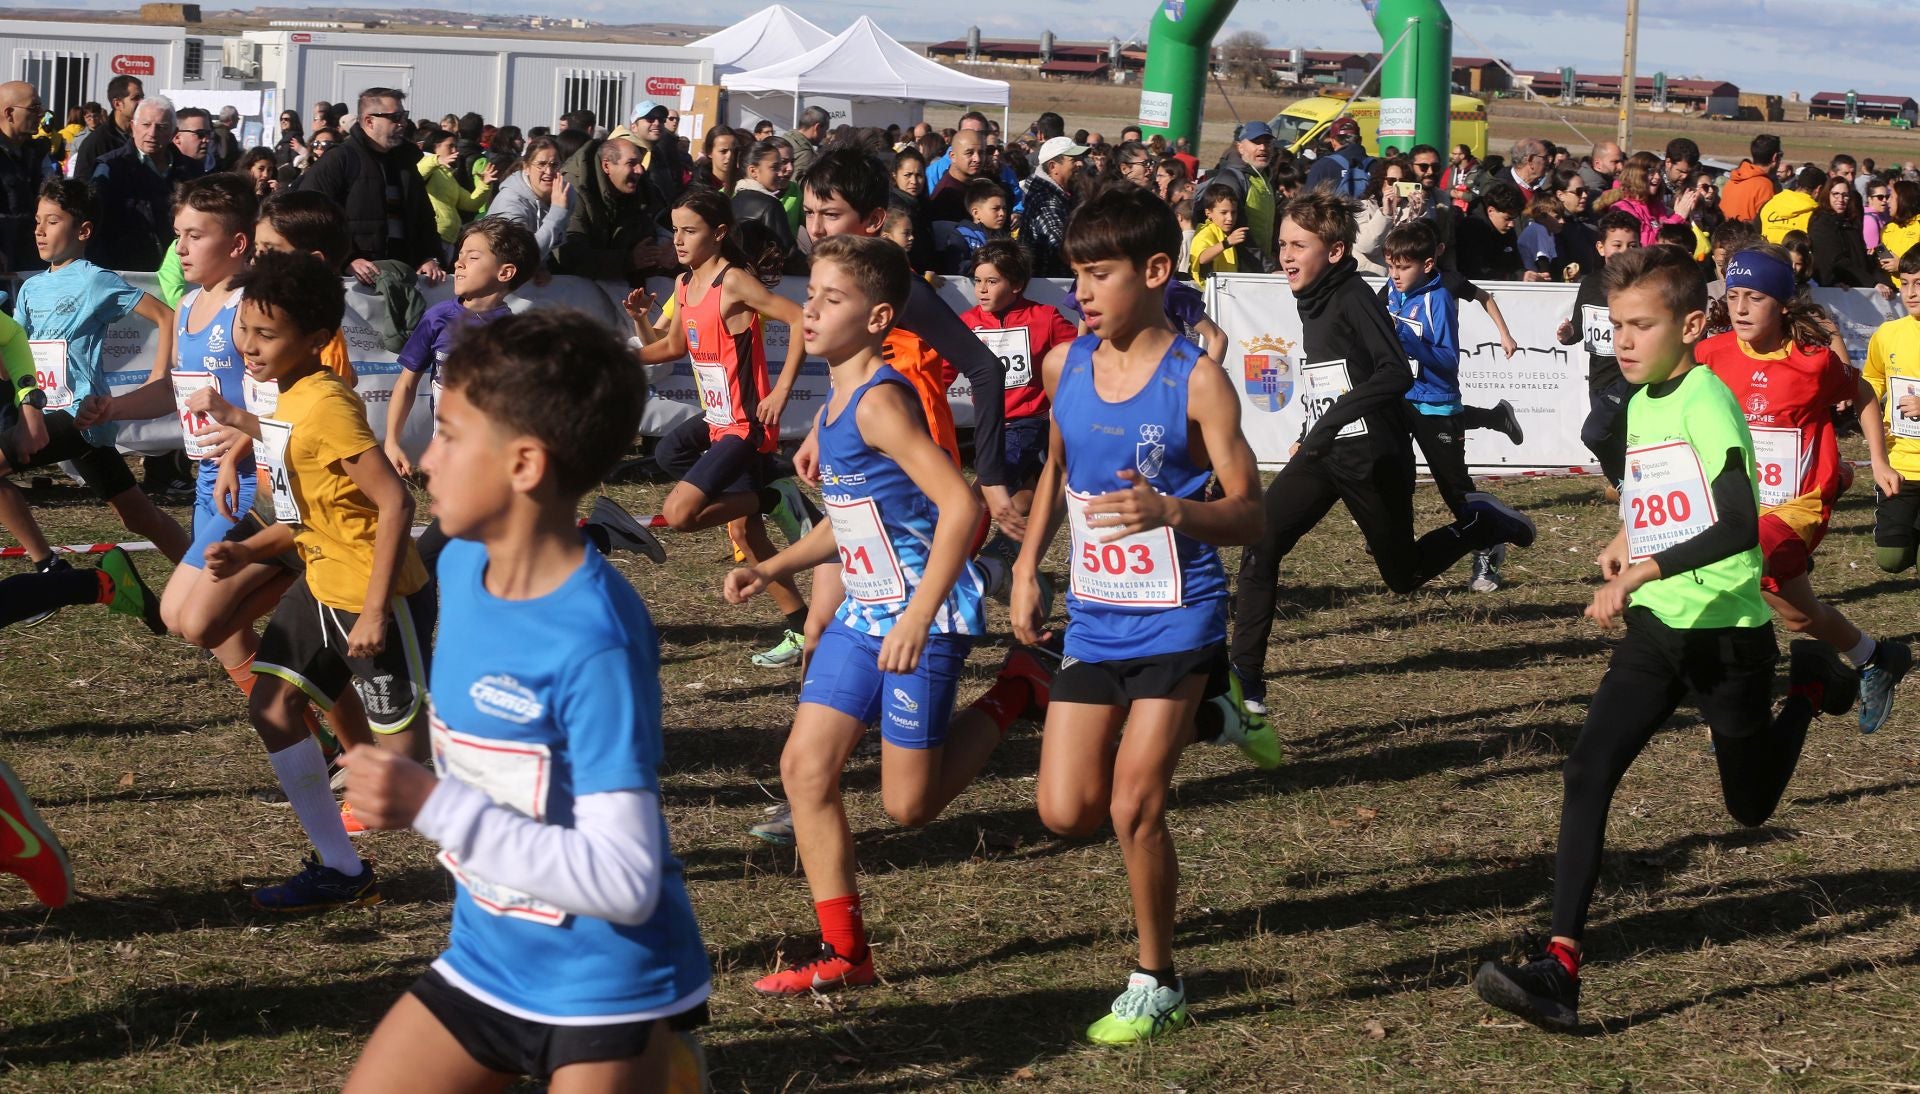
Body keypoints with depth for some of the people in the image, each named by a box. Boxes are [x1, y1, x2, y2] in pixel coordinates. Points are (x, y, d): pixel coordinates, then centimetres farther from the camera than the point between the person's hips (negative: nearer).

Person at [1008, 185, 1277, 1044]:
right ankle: (1201, 715, 30)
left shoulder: (1196, 381, -15)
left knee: (1134, 807, -9)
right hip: (1093, 619, 6)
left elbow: (1248, 515, -14)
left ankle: (1157, 984, 12)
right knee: (1067, 813, 4)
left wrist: (1168, 511, -33)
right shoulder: (1064, 366, 1)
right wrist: (1028, 566, 12)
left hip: (1175, 618, -6)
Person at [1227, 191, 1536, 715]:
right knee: (1259, 549, -11)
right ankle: (1245, 680, -10)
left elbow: (1397, 374, -27)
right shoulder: (1312, 303, 8)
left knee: (1403, 574, 8)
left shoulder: (1355, 298, -17)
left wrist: (1334, 418, -33)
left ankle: (1481, 523, 34)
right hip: (1322, 454, 7)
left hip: (1372, 456, -7)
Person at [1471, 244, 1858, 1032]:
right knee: (1587, 773, -14)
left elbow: (1741, 522, -30)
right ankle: (1559, 967, -17)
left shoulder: (1706, 400, -17)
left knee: (1751, 806, 13)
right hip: (1655, 629, 6)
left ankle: (1809, 681, 41)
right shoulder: (1639, 404, 9)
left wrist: (1642, 571, -36)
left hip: (1728, 633, -6)